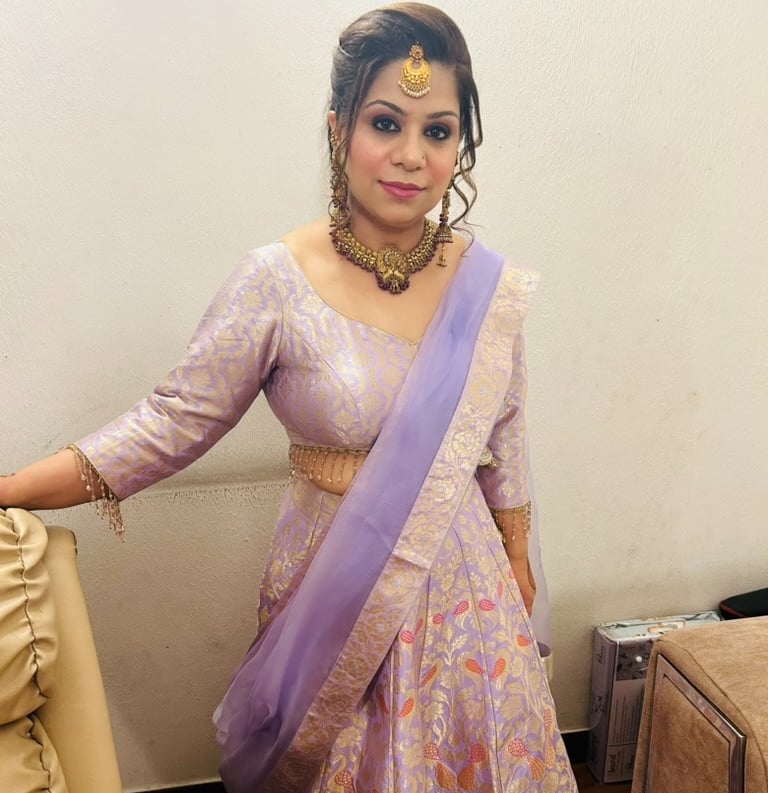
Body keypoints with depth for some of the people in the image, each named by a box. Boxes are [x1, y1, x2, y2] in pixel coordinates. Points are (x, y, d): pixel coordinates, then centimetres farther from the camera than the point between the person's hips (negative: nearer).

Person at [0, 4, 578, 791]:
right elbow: (172, 422, -11)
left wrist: (519, 565, 11)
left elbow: (503, 440, 4)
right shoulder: (276, 285, -16)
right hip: (331, 589, -2)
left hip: (462, 580, 3)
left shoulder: (491, 287, -6)